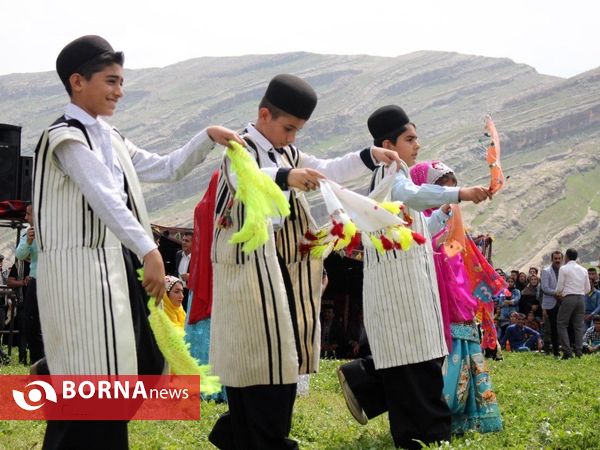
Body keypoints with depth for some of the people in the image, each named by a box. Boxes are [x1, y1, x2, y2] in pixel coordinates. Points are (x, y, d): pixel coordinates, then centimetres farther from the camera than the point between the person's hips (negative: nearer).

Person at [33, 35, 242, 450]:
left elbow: (165, 169, 22)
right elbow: (104, 198, -25)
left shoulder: (109, 138, 16)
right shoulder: (65, 137, -13)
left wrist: (208, 138, 9)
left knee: (139, 370, 13)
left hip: (118, 267, 10)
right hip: (82, 270, -9)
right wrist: (150, 251, -35)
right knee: (92, 380, -9)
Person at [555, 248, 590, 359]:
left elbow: (559, 288, -5)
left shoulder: (564, 269, -4)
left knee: (562, 324, 0)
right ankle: (578, 351, 3)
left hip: (568, 298, -5)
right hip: (581, 298, 5)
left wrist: (559, 295, 14)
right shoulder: (583, 270, 12)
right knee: (579, 325, 8)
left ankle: (567, 351, -11)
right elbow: (587, 289, 13)